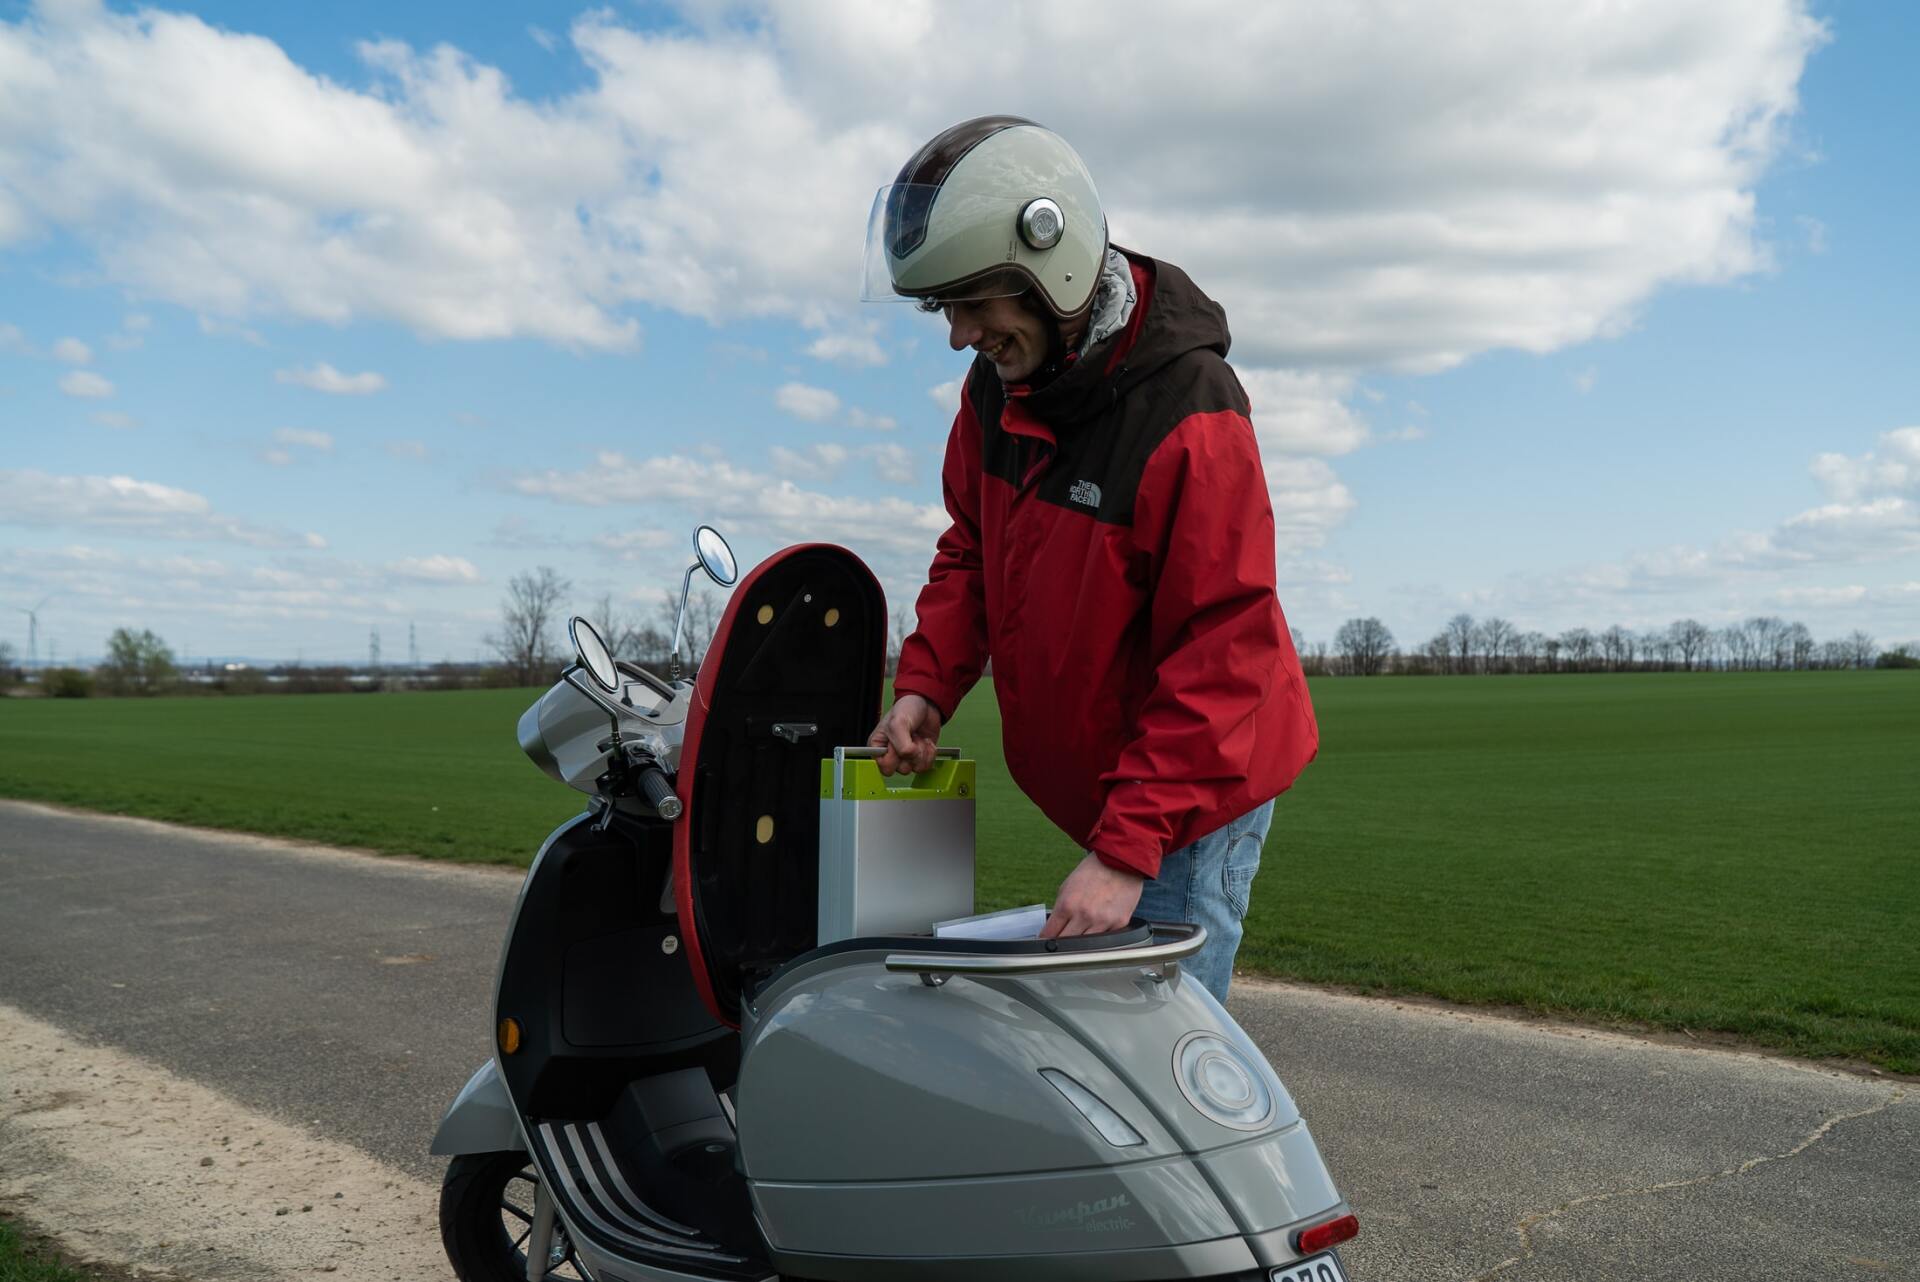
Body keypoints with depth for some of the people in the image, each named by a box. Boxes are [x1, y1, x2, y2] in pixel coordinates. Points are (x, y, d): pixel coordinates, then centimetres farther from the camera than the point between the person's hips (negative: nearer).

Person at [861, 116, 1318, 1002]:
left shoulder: (1189, 416, -24)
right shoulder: (998, 382, 0)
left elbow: (1220, 657, -25)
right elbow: (971, 549, 13)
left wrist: (1127, 852, -28)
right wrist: (924, 686, -3)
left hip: (1196, 784, -7)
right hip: (1086, 784, 7)